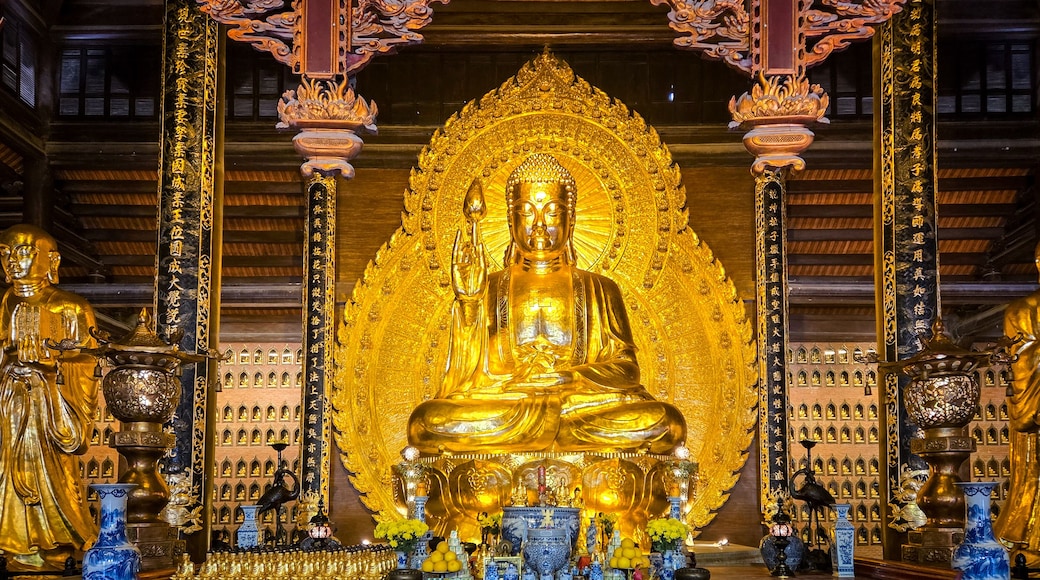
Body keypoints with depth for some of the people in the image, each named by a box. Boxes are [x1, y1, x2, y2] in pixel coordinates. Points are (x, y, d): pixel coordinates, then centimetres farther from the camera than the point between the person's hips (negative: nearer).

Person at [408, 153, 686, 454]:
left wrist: (570, 376, -12)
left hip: (584, 401, 1)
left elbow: (625, 366, 7)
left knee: (667, 423, -29)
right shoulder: (490, 288, 16)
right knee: (427, 421, -32)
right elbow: (469, 368, 5)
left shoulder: (599, 290, 17)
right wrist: (469, 300, -7)